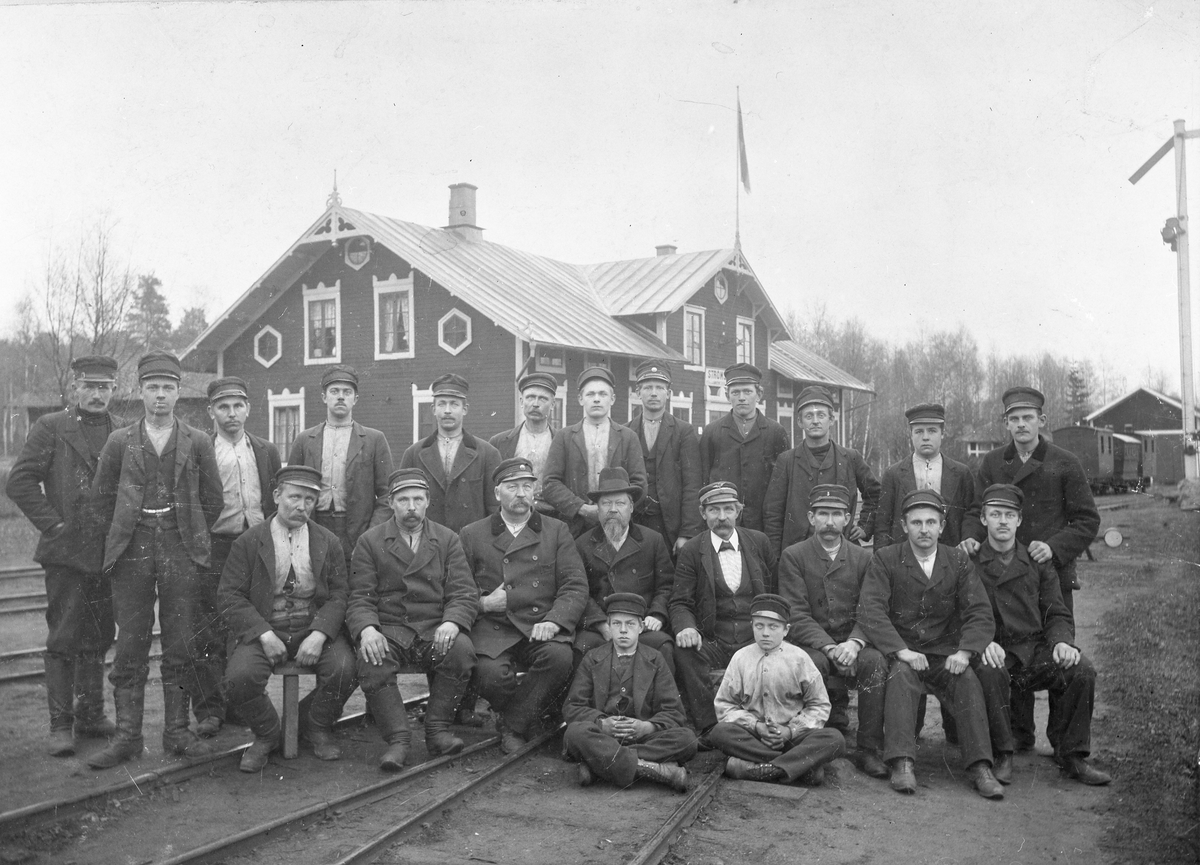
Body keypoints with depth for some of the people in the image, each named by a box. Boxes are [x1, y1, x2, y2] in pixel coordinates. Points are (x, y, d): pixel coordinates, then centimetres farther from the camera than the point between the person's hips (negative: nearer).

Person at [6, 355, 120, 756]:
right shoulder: (51, 427, -2)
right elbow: (20, 482, -5)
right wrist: (53, 525, -8)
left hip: (109, 553, 4)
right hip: (66, 553, -3)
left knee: (98, 639, 12)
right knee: (64, 640, 1)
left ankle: (91, 714, 23)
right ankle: (60, 724, 7)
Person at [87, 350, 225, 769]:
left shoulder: (198, 442, 6)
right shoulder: (119, 441, 7)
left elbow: (212, 499, 11)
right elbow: (102, 496, 13)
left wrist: (192, 538, 9)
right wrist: (121, 535, 9)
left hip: (182, 551, 0)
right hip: (131, 552, 0)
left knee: (180, 645, 3)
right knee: (130, 645, 1)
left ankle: (177, 731, 11)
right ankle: (126, 735, 8)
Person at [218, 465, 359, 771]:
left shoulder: (328, 542, 7)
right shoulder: (248, 542, 2)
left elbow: (339, 595, 3)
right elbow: (230, 596, -3)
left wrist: (319, 634, -16)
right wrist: (264, 634, -16)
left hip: (315, 628, 1)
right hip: (261, 629, -1)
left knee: (345, 668, -26)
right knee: (239, 677, -29)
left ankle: (319, 729, 6)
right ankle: (266, 735, 4)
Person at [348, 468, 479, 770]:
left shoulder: (448, 540, 11)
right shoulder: (370, 541, 9)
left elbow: (464, 594, 4)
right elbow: (360, 598, 2)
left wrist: (452, 623, -19)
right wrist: (367, 629, -20)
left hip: (436, 629, 1)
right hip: (388, 629, -1)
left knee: (462, 651, -30)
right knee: (371, 663, -32)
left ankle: (437, 729, -14)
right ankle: (397, 739, -20)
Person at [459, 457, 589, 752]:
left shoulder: (556, 531, 13)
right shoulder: (472, 535, 14)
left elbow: (575, 586, 3)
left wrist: (553, 621, -14)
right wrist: (482, 603, -9)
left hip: (541, 626, 1)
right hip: (492, 629, 0)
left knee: (560, 658, -31)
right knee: (491, 673, -30)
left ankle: (513, 725, -9)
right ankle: (526, 716, 5)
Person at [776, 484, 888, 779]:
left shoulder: (862, 558, 8)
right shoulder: (793, 556, 1)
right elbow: (797, 615, -8)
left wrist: (854, 643, -20)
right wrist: (829, 648, -21)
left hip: (851, 644, 2)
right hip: (810, 644, -2)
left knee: (875, 661, -29)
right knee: (813, 663, -35)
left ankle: (869, 749, -18)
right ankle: (833, 717, -7)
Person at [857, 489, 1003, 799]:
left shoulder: (958, 562, 7)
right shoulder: (885, 559, 0)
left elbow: (980, 613, 1)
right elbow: (870, 611, -11)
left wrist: (964, 651, -17)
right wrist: (901, 650, -23)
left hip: (945, 654, 2)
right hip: (901, 653, -2)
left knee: (968, 680, -27)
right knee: (901, 675, -33)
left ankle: (980, 768, -27)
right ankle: (902, 764, -37)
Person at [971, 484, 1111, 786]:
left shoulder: (1038, 564, 14)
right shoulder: (970, 564, 5)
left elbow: (1057, 615, 12)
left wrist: (1062, 642, -11)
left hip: (1035, 650, 3)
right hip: (993, 653, -3)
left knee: (1082, 670, -24)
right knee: (988, 672, -37)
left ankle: (1071, 755, -7)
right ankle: (1001, 757, -19)